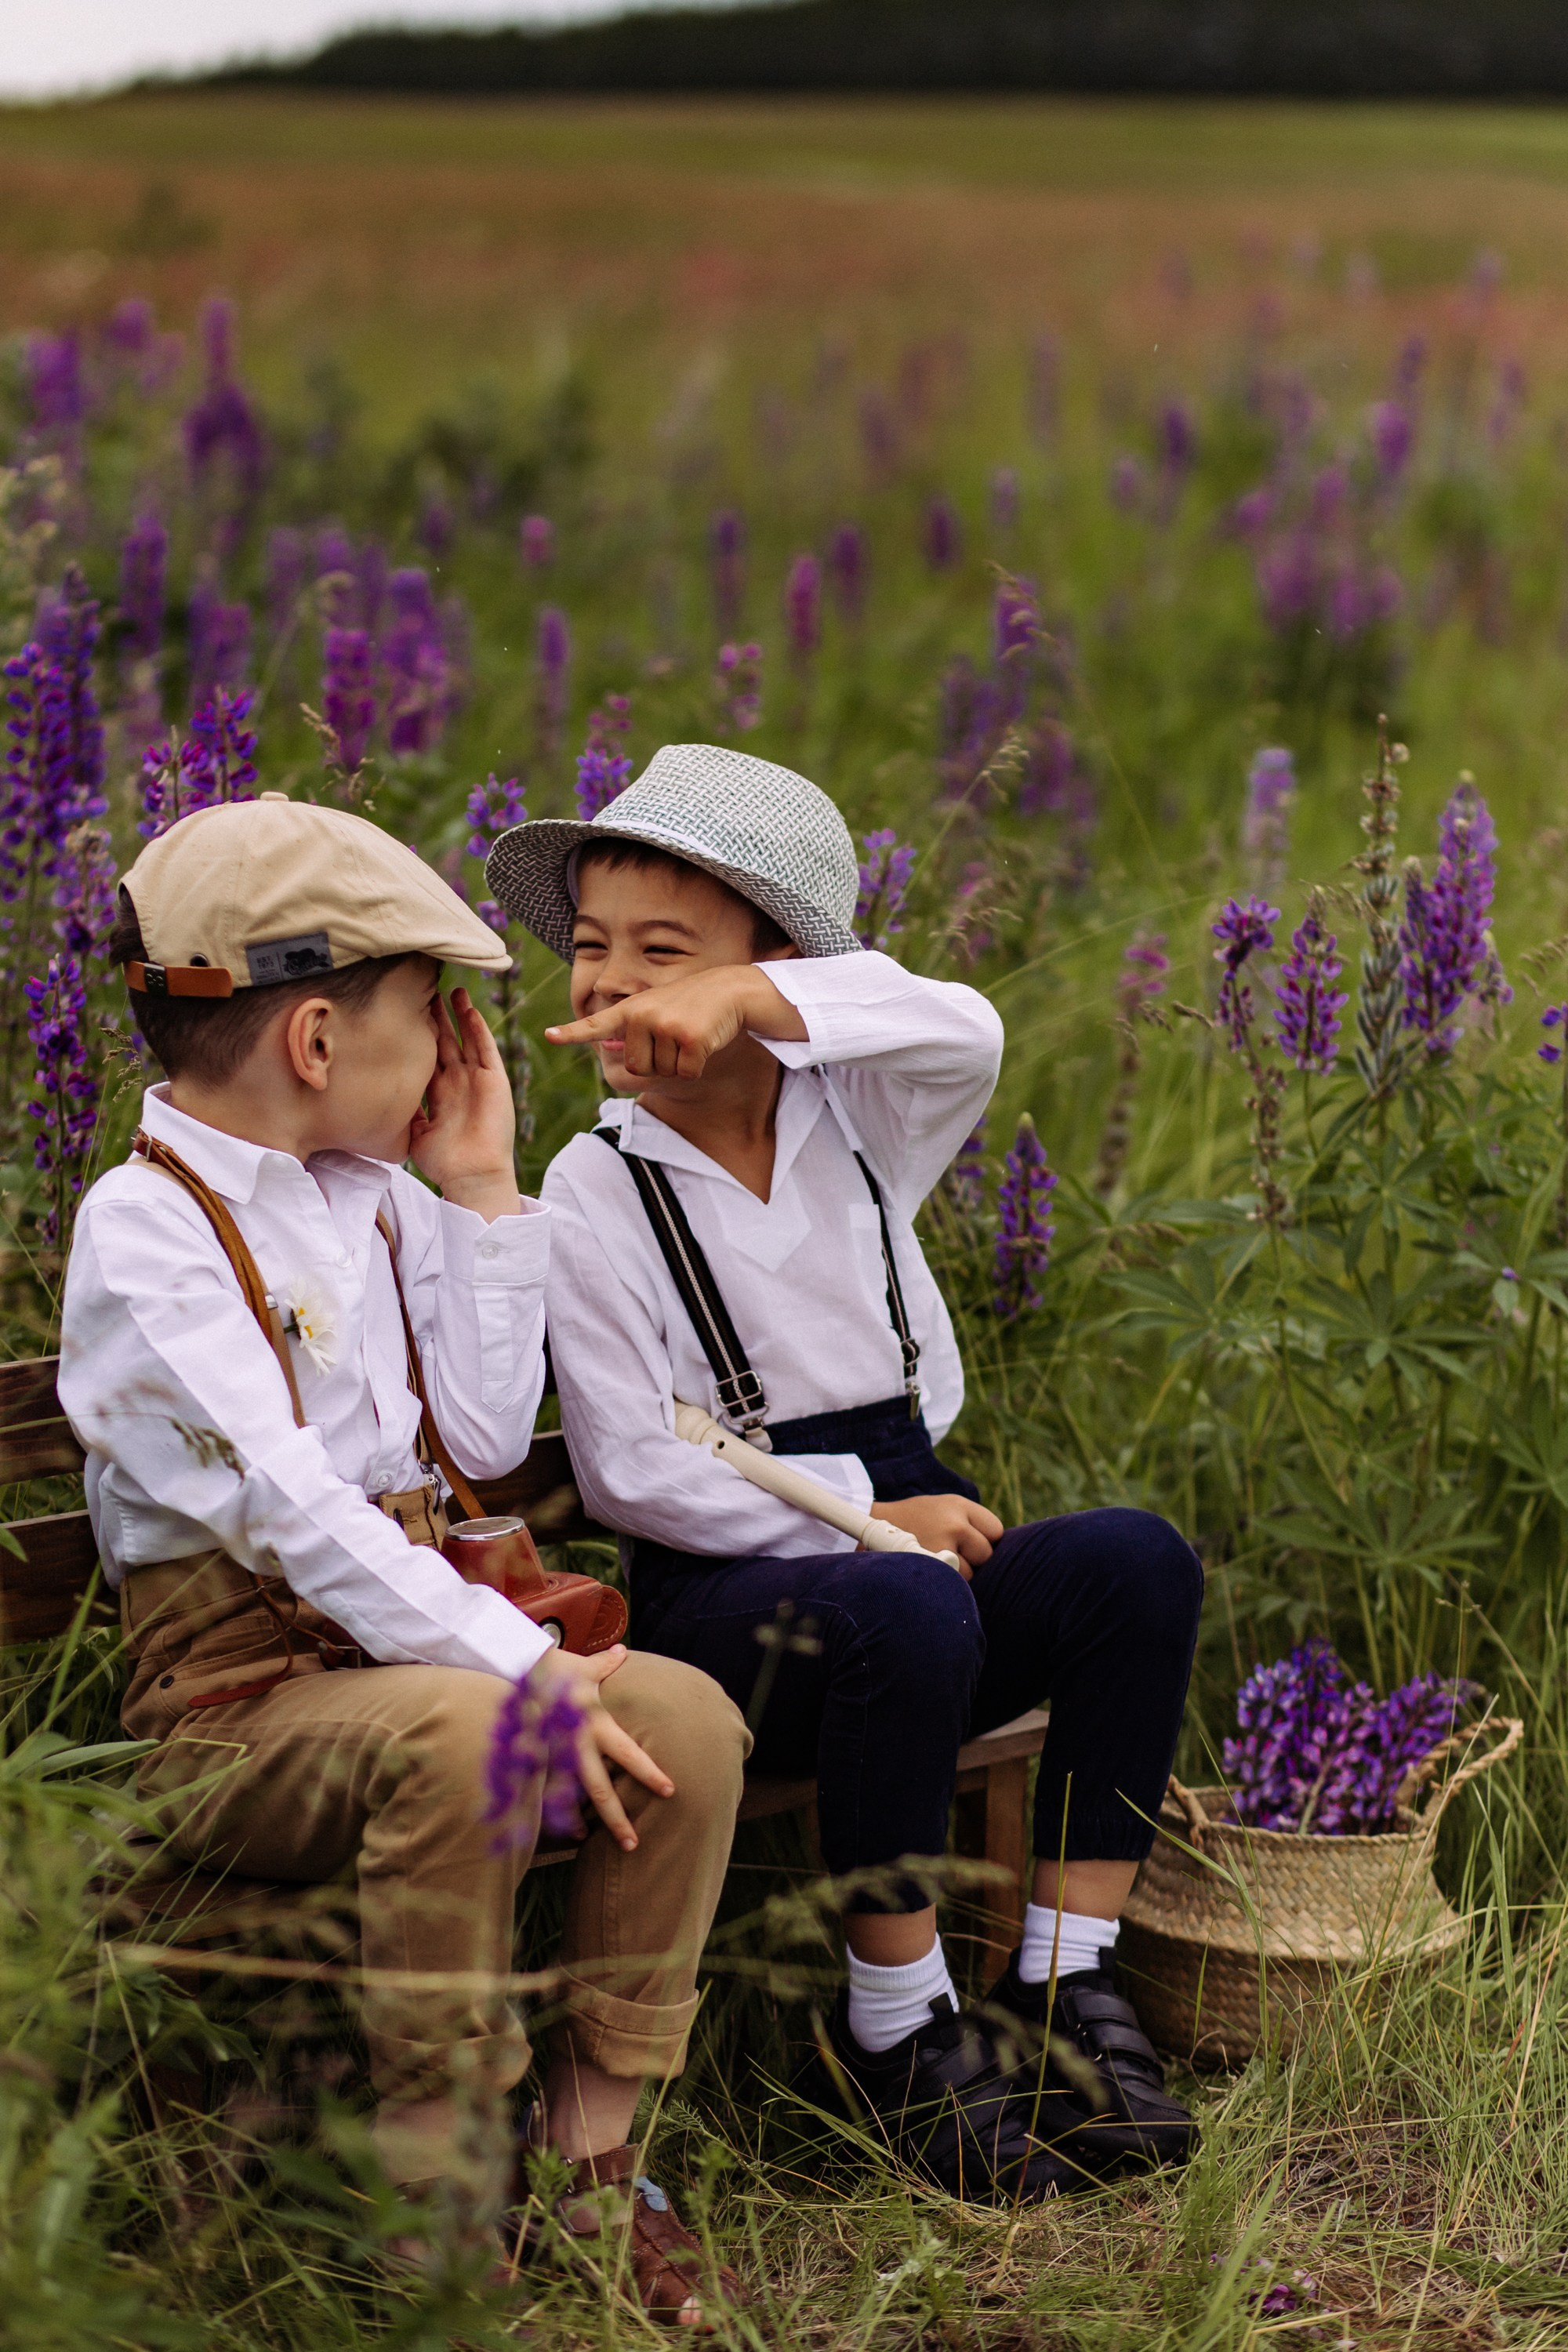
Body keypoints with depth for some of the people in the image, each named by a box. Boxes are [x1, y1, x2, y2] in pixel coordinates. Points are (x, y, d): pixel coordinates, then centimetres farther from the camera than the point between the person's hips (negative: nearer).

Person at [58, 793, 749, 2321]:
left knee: (688, 1715, -19)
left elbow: (483, 1437, 10)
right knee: (455, 1736, -37)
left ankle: (592, 2145, -10)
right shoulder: (146, 1225, -12)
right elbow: (284, 1510, -23)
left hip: (402, 1636, 7)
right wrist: (520, 1670, -29)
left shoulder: (373, 1196, 14)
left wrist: (483, 1193, 8)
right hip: (236, 1692, -7)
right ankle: (439, 2197, -24)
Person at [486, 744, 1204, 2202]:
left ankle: (1066, 1987, -15)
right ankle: (895, 2032, -19)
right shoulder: (596, 1190, -4)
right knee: (904, 1611, -36)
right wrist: (859, 1519, -16)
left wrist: (745, 998, -34)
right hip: (722, 1590, -4)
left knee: (1137, 1559, -23)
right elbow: (629, 1471, -10)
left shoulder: (850, 1124, 5)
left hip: (900, 1530, 4)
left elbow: (965, 1035, -19)